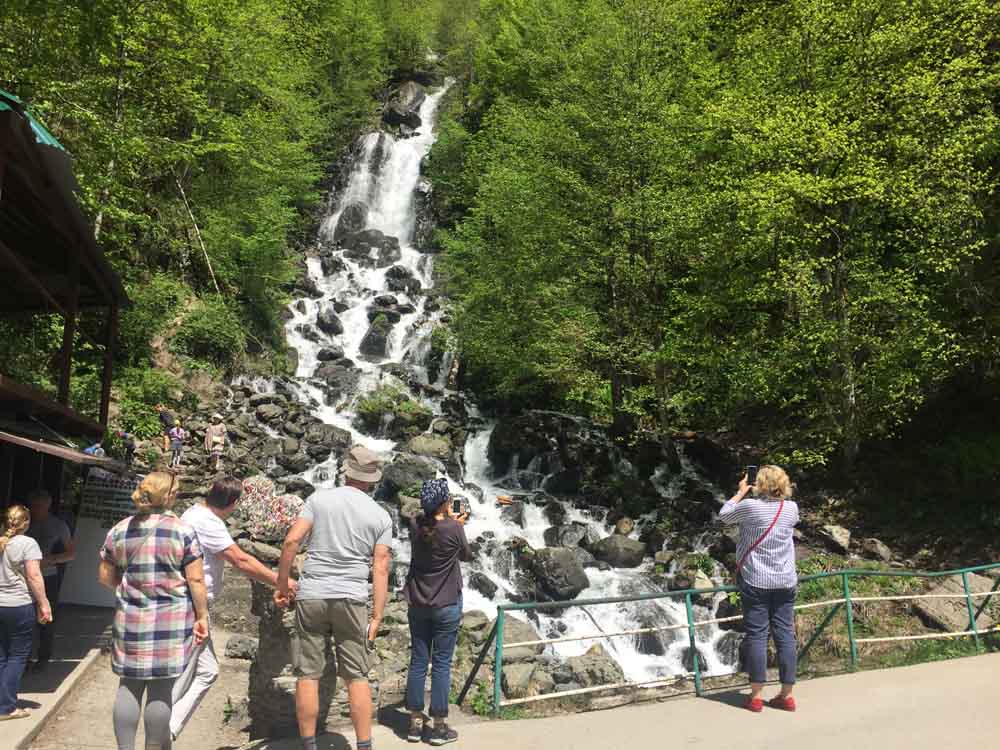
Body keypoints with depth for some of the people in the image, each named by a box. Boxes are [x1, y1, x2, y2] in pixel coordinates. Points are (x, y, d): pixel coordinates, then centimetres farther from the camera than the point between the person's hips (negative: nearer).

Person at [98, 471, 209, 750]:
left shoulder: (119, 530, 3)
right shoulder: (183, 531, -8)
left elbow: (105, 576, 10)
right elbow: (195, 580, -8)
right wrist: (202, 617, 0)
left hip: (129, 620, 3)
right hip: (171, 621, -3)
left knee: (129, 686, 11)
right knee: (161, 688, 5)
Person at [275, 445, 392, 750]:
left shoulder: (319, 498, 3)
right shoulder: (381, 516, 4)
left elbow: (291, 541, -5)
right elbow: (381, 568, 0)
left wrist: (281, 585, 5)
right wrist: (377, 616, 3)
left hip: (311, 597, 0)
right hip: (352, 599, 0)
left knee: (308, 675, 7)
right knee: (357, 677, 7)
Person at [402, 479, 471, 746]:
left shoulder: (414, 525, -4)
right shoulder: (453, 529, -15)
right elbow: (466, 556, 3)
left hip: (418, 603, 4)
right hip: (447, 604, -4)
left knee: (417, 662, 10)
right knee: (442, 665, 4)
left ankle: (415, 723, 17)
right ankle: (439, 727, 10)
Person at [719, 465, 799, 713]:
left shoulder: (750, 506, -12)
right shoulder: (791, 508, 0)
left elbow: (724, 515, 5)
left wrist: (741, 492, 15)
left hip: (755, 582, -3)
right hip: (785, 582, 4)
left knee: (756, 636, 1)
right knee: (785, 635, 6)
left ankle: (756, 696, 4)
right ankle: (786, 695, 11)